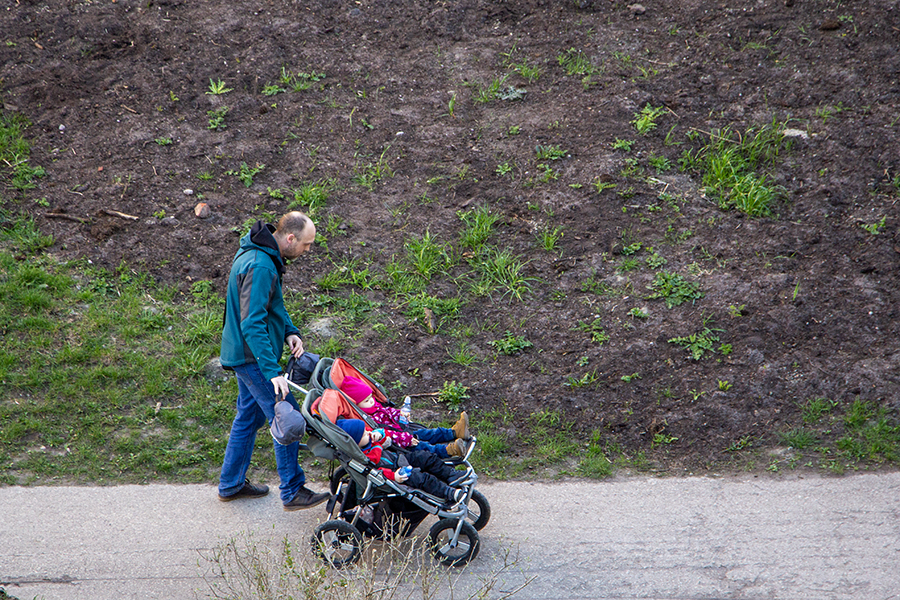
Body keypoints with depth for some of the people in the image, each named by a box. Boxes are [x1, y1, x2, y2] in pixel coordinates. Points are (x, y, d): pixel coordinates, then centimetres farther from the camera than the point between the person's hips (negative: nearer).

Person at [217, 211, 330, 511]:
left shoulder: (264, 255, 7)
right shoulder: (260, 267, -26)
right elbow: (252, 325, -30)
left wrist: (290, 331, 3)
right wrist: (273, 371, -31)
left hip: (244, 353, 10)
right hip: (252, 356, -10)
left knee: (250, 415, 20)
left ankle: (230, 484, 30)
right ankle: (293, 492, 4)